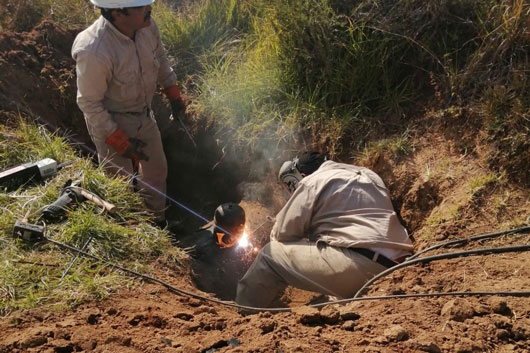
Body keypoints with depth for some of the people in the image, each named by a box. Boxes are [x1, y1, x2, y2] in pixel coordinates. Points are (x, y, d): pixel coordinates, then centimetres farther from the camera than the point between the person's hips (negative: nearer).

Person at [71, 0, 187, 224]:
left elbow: (159, 57, 6)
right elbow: (89, 104, -23)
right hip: (110, 122, -7)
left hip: (144, 114, 7)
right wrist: (121, 143, -19)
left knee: (157, 170, 21)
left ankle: (158, 222, 45)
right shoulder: (95, 52, -36)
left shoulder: (146, 25, -16)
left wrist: (174, 94, 12)